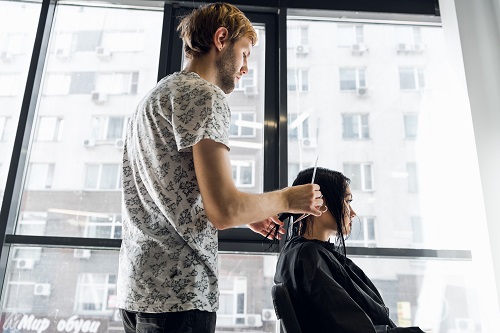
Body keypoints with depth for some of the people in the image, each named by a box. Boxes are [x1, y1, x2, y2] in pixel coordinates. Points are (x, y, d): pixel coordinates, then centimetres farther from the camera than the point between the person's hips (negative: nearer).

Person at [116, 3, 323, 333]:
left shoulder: (156, 96, 20)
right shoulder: (204, 94, -11)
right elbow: (223, 210, -20)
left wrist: (246, 215, 21)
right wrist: (286, 199, -2)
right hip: (179, 290, -10)